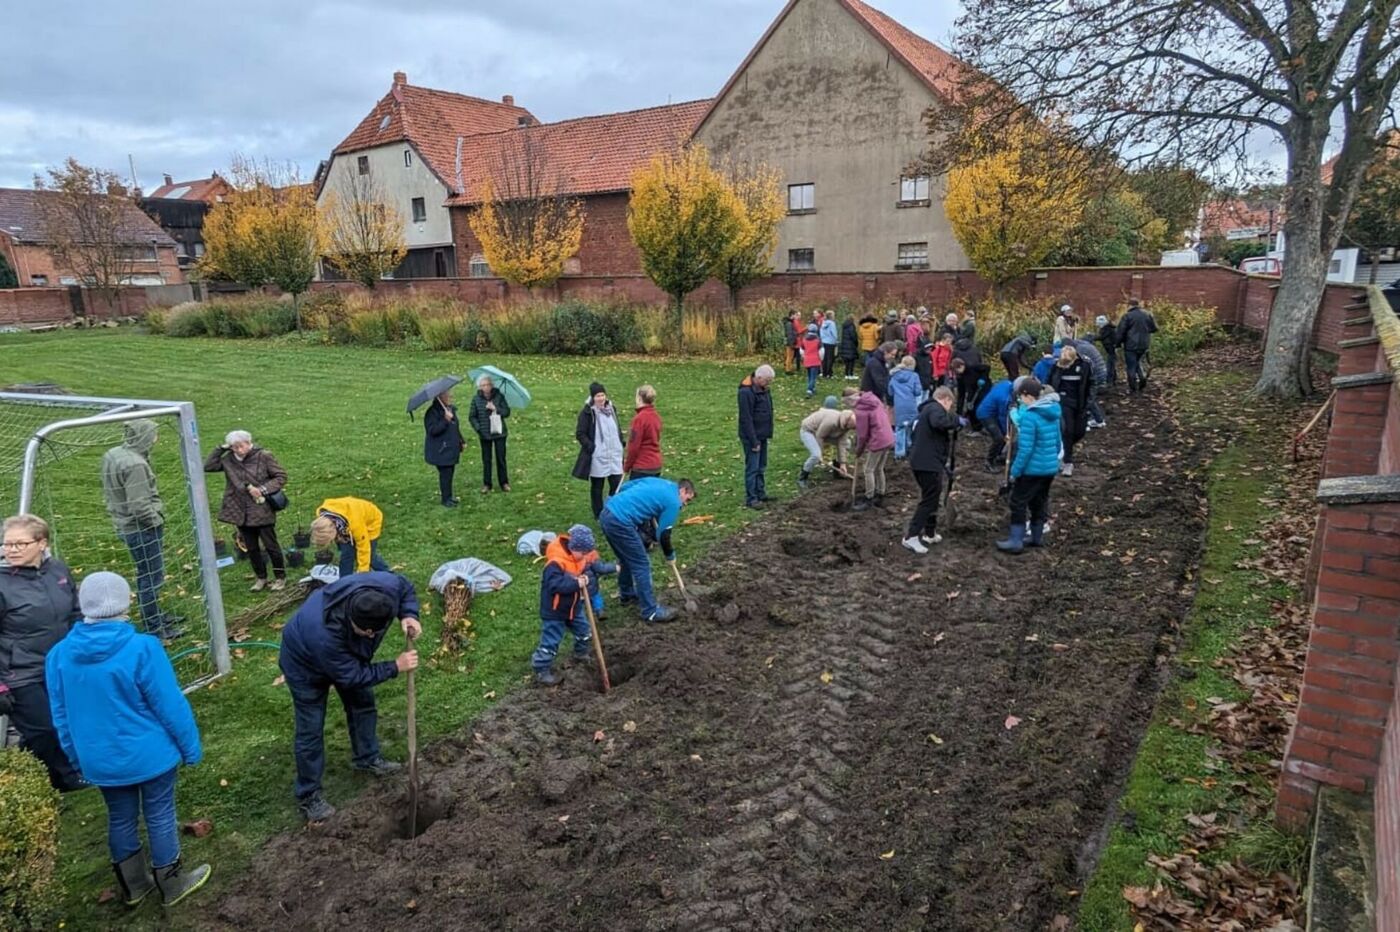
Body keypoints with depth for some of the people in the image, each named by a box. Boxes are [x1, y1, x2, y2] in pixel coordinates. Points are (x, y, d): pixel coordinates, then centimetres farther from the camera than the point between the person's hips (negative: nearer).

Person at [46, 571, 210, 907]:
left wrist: (78, 759, 18)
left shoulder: (59, 655, -8)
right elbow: (171, 706, -18)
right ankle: (172, 884, 30)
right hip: (149, 755, -4)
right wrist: (191, 747, -4)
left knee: (120, 819, 22)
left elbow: (61, 717, 4)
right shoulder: (142, 648, -25)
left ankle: (133, 885, 40)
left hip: (100, 760, 5)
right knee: (160, 816, 13)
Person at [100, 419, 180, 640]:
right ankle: (154, 629, 11)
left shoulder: (111, 455, 5)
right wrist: (158, 520, -10)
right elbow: (140, 506, -27)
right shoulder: (135, 464, -25)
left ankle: (154, 616, 38)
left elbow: (110, 493, 15)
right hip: (142, 528, -10)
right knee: (151, 578, 2)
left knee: (145, 574, 23)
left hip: (126, 526, 10)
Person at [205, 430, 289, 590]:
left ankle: (280, 577, 19)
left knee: (271, 545, 3)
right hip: (241, 513, 4)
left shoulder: (263, 457, -9)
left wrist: (262, 489, -17)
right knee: (251, 548, 13)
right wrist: (221, 449, -5)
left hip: (263, 512, -4)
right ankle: (261, 577, 29)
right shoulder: (228, 460, 3)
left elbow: (281, 476, -7)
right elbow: (208, 466, 1)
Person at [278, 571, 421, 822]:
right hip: (306, 664, -6)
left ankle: (367, 758, 40)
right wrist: (396, 667, -31)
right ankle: (308, 796, 17)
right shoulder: (323, 633, -48)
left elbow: (405, 586, -11)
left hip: (348, 654, 6)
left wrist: (409, 615, -29)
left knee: (363, 703, 17)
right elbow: (351, 675, -33)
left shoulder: (385, 587, -38)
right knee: (310, 729, 0)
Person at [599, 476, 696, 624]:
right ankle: (651, 611, 9)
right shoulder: (673, 502, -2)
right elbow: (663, 535, 0)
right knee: (641, 565, 2)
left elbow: (624, 487, 24)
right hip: (620, 522, -9)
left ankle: (626, 595, 45)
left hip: (608, 513, 9)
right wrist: (670, 555, 18)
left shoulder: (658, 482, 20)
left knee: (627, 558, 27)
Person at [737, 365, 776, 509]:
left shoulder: (761, 389, 7)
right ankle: (751, 499, 3)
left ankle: (760, 493, 28)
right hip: (752, 437, -9)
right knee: (752, 468, -4)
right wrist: (754, 441, -21)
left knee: (761, 466, 17)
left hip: (762, 435, 9)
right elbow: (746, 419, -23)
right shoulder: (746, 392, -22)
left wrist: (768, 433, 14)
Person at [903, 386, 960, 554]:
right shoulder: (936, 408, -8)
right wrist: (956, 419, -17)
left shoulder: (928, 409, 25)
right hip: (928, 463, -10)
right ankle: (911, 537, -7)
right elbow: (939, 422, -35)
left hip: (923, 462, 10)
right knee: (929, 500, -6)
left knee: (931, 497, 20)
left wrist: (944, 464, 29)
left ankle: (930, 533, 28)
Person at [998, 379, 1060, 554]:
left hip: (1032, 469, -8)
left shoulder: (1029, 416, -21)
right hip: (1050, 467, 8)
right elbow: (1058, 442, 15)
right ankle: (1037, 537, 30)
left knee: (1018, 503, 2)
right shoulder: (1053, 413, 6)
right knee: (1039, 502, 20)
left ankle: (1015, 541, 4)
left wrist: (1015, 471, -16)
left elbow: (1025, 449, -23)